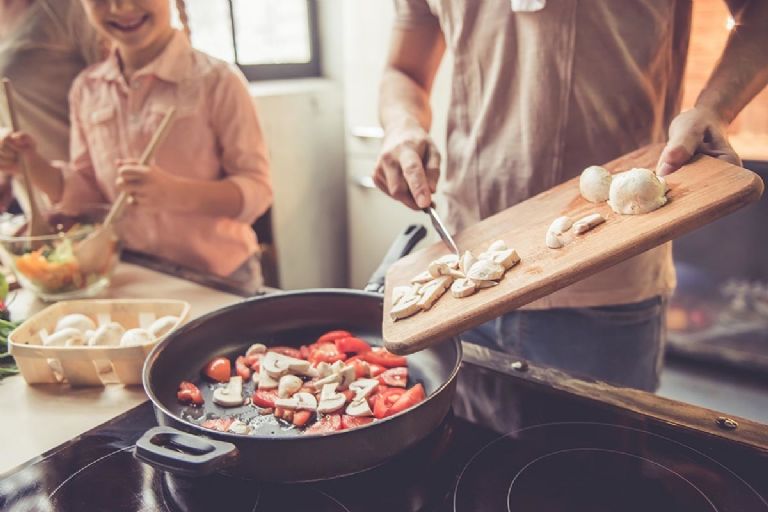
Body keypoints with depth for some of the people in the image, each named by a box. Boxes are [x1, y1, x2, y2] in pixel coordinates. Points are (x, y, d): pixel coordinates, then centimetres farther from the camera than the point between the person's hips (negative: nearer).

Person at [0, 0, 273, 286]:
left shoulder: (216, 81, -14)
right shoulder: (86, 89, 2)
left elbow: (256, 190, -15)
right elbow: (86, 191, 10)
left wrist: (174, 192, -30)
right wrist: (33, 165, -8)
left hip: (219, 279, -4)